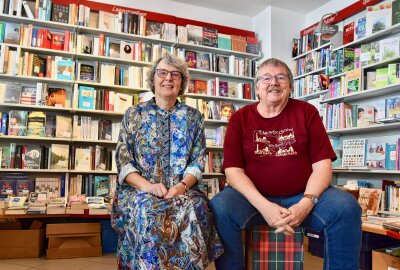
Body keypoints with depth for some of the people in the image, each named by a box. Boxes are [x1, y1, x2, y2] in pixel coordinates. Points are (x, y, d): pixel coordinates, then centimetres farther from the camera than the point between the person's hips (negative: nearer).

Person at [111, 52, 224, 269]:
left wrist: (183, 185, -16)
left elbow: (198, 161, 4)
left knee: (195, 211, -32)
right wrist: (147, 186, -17)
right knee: (149, 214, -34)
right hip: (138, 189, 0)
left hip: (182, 190, 1)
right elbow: (123, 162, 0)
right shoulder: (134, 114, 7)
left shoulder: (193, 117, 10)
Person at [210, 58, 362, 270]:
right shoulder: (240, 119, 2)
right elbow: (233, 169, -5)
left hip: (302, 196, 2)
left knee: (346, 207, -24)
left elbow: (322, 164, 0)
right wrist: (263, 206, -20)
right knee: (219, 208, -30)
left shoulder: (306, 112, 5)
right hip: (254, 198, -1)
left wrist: (306, 203, -17)